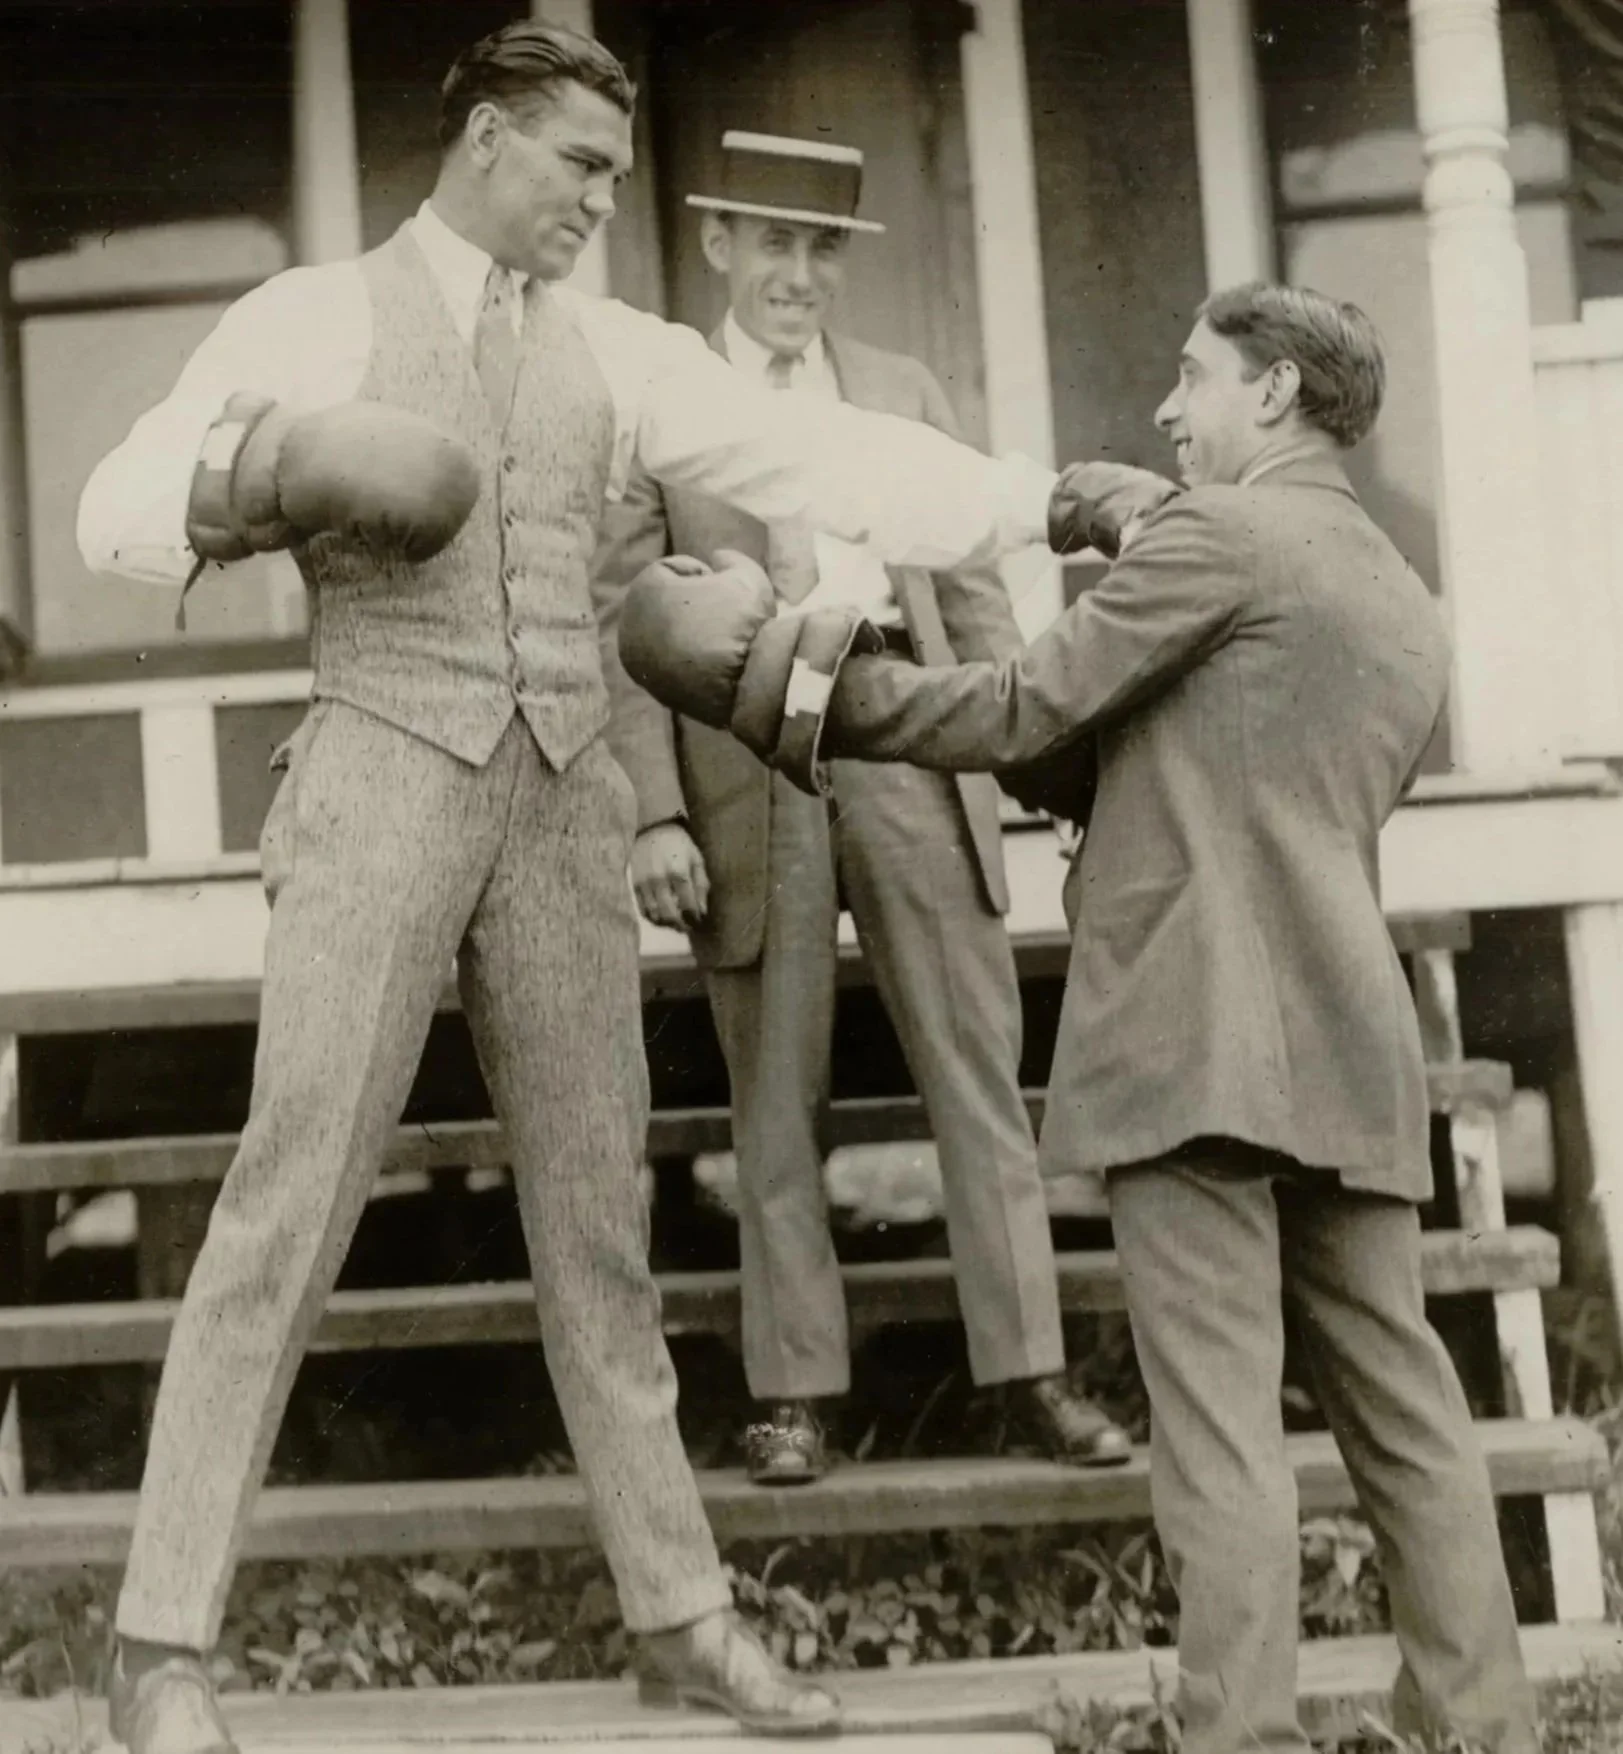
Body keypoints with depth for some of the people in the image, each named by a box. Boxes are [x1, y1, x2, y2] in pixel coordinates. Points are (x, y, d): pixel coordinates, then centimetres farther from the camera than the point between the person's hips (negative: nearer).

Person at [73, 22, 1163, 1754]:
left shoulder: (614, 351, 14)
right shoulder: (313, 314, 4)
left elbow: (817, 459, 5)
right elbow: (118, 506, 0)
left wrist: (1052, 500, -4)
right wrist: (249, 487, -22)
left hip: (562, 801, 4)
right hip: (384, 786, -4)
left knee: (595, 1213, 8)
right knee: (287, 1202, -8)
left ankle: (676, 1612, 15)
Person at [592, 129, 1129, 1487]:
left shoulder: (905, 390, 17)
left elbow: (972, 586, 14)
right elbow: (621, 623, 0)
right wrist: (653, 811, -10)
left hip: (909, 739, 3)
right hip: (747, 753, -2)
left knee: (980, 1065, 1)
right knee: (777, 1095, 3)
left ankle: (1029, 1366, 6)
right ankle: (796, 1390, 10)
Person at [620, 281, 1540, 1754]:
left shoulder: (1221, 530, -1)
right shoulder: (1410, 613, 23)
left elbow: (1020, 714, -3)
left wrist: (790, 661, 4)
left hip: (1195, 1034, -8)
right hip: (1351, 1044, 8)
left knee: (1223, 1420, -9)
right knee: (1401, 1402, 11)